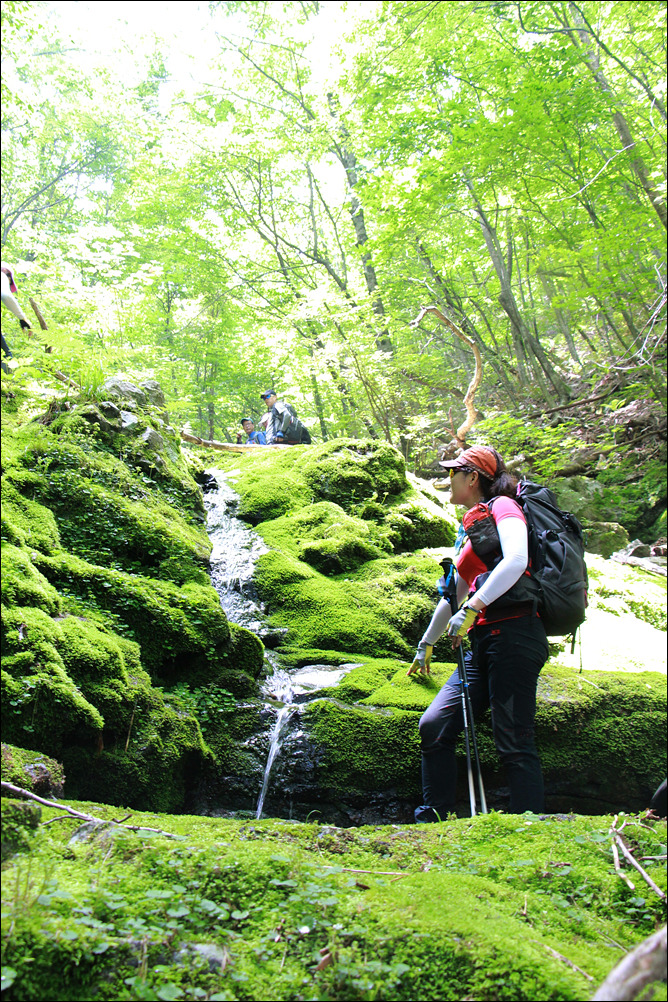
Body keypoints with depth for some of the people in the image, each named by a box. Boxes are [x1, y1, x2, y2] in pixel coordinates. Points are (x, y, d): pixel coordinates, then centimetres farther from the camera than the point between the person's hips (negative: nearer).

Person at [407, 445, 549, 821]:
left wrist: (471, 610, -23)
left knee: (514, 744, -11)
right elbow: (454, 594, 34)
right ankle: (434, 821, 4)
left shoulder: (503, 507, 2)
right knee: (434, 726, -2)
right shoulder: (474, 528, 27)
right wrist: (426, 645, 40)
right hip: (483, 643, 8)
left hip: (513, 634, -8)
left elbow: (516, 560, -19)